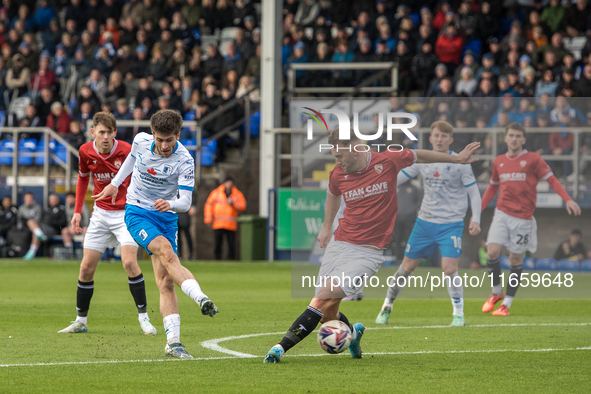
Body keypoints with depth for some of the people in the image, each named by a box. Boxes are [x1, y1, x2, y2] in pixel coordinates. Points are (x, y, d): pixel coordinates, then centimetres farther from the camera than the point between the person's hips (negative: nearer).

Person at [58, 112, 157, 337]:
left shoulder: (126, 151, -18)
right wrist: (77, 211, 10)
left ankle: (143, 316, -10)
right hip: (100, 214, 4)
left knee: (129, 262, -21)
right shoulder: (86, 152, -5)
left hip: (126, 213, -4)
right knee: (87, 267, 2)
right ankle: (81, 320, 15)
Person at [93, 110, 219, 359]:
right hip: (137, 212, 0)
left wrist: (170, 204, -41)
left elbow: (186, 202, -20)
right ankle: (201, 299, -46)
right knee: (166, 251, -29)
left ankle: (173, 342, -8)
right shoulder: (141, 141, -9)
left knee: (166, 283, -8)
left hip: (166, 217, 1)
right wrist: (115, 183, 22)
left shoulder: (184, 161, -16)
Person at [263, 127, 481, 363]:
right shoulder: (338, 175, 3)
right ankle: (353, 334, 33)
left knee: (326, 297, -21)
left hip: (369, 252, -4)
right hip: (338, 244, 4)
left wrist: (456, 158, 21)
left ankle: (282, 347, -21)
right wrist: (327, 226, 25)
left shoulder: (388, 162, -6)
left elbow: (418, 156, 13)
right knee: (326, 313, 0)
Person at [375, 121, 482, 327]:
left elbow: (474, 192, -4)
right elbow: (397, 178, 10)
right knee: (407, 266, 9)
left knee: (449, 269, -17)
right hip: (425, 222, 3)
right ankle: (387, 306, 25)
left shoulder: (460, 163, -6)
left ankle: (459, 314, -4)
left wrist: (475, 219, -16)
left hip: (451, 224, -3)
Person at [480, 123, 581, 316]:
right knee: (492, 251, -13)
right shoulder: (498, 162, 11)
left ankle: (506, 304, 10)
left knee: (516, 259, 0)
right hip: (502, 213, 3)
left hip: (523, 218, -3)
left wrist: (567, 199, -17)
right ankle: (496, 293, 9)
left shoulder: (533, 159, -1)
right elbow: (492, 187, 24)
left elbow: (552, 180, -4)